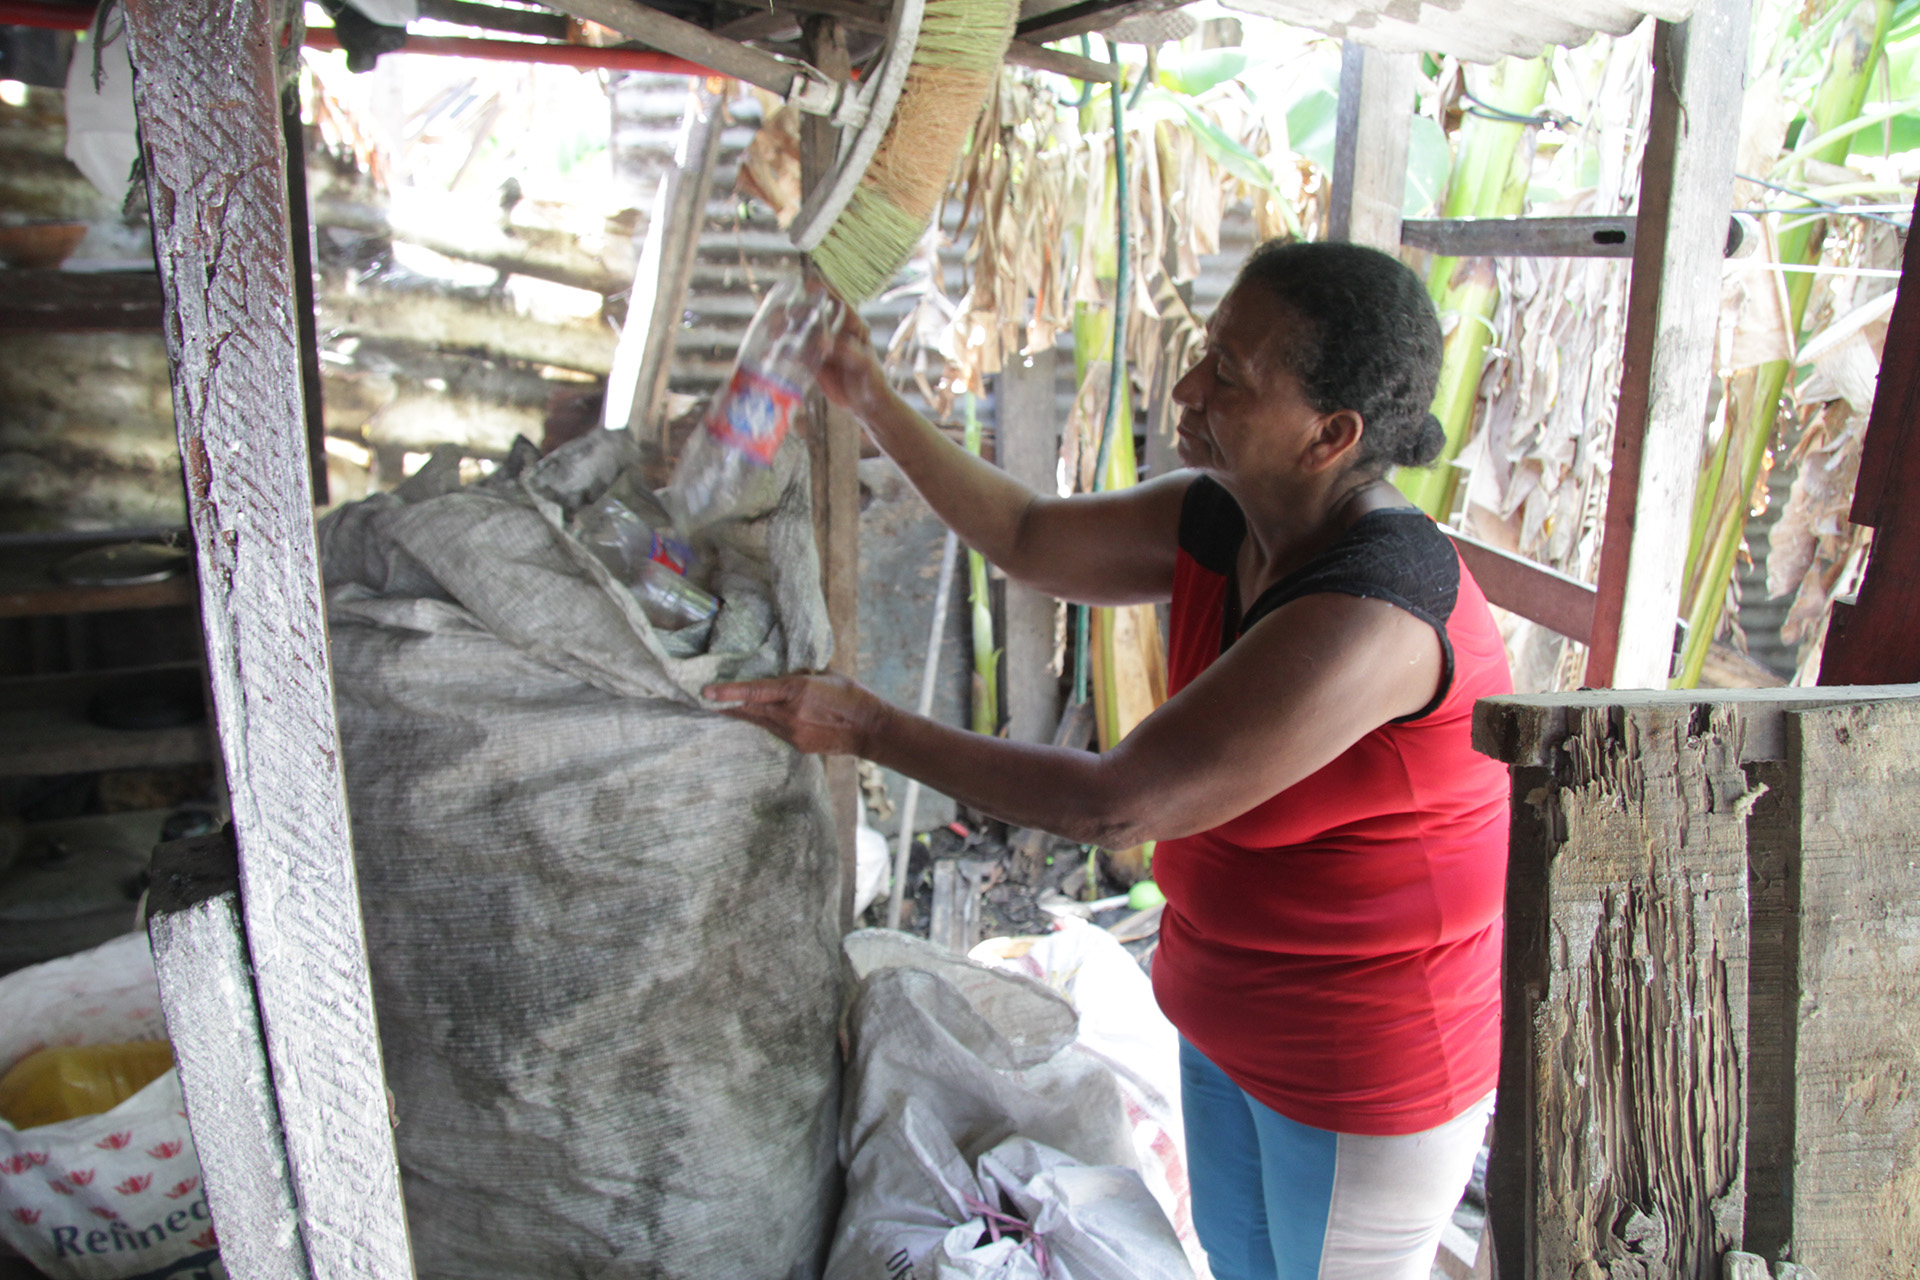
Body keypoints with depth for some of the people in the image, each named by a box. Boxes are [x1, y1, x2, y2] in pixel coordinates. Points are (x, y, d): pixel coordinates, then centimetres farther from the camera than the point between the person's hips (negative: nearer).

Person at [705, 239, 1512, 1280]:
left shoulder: (1368, 616, -36)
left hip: (1368, 1070, -8)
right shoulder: (1222, 519, -10)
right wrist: (871, 402, -4)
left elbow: (1113, 805, -33)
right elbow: (1032, 541, 3)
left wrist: (869, 729, -26)